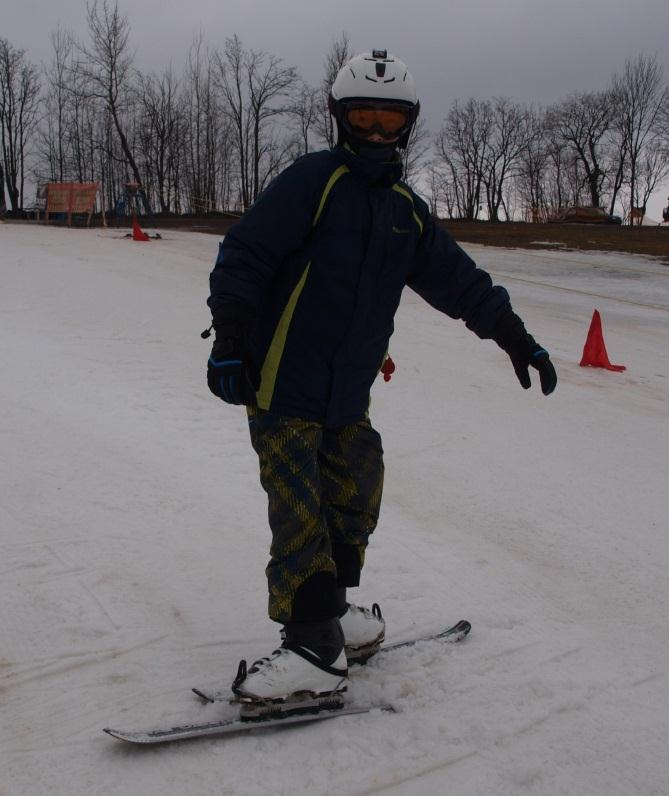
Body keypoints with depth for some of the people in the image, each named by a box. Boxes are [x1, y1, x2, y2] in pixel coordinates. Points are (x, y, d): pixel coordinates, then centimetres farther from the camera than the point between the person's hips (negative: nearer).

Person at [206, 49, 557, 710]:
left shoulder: (406, 211, 15)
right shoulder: (312, 179, -5)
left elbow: (459, 280, 21)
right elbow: (243, 255, -11)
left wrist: (516, 337, 23)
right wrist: (229, 340, -18)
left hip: (347, 395, 7)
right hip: (282, 382, -7)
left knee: (353, 499, 14)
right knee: (300, 509, -9)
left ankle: (328, 610, 31)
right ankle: (314, 644, -1)